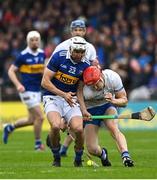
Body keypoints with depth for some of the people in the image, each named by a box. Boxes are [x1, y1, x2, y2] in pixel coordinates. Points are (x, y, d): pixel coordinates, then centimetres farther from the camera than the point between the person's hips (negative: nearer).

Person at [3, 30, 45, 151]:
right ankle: (38, 143, 6)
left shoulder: (42, 54, 6)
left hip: (37, 90, 7)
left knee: (32, 120, 13)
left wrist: (44, 72, -1)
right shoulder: (23, 56, -12)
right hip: (27, 91, -7)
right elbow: (11, 71, -7)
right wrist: (18, 84, -20)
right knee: (39, 117, -11)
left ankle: (10, 128, 34)